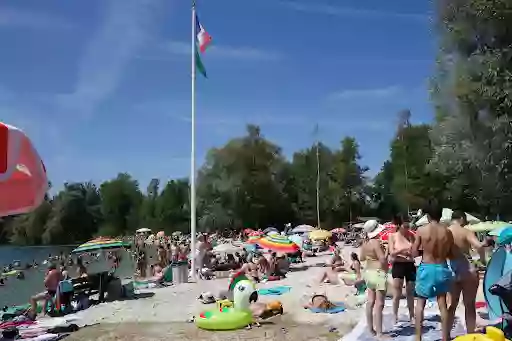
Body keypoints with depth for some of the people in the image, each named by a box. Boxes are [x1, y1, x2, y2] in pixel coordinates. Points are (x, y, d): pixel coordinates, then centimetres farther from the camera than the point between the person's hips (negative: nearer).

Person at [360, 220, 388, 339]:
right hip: (378, 273, -9)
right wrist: (386, 251, -7)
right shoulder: (376, 242, -19)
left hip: (368, 273, 9)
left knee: (370, 302, 13)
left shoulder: (365, 243, 7)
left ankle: (371, 329, 21)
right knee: (379, 304, -7)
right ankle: (379, 333, -6)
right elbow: (383, 260, -23)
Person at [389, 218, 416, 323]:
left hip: (410, 265, 3)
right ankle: (395, 316, 5)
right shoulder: (392, 236, -2)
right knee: (397, 294, -4)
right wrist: (402, 250, -24)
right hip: (398, 266, -3)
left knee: (410, 292, 14)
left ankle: (411, 315, 26)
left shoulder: (411, 236, 4)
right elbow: (392, 253, -9)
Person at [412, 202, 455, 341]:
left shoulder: (421, 230, -10)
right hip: (442, 269, 2)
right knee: (442, 304, 12)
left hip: (426, 268, -2)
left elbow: (414, 253, -6)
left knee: (420, 303, 9)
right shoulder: (447, 232, -3)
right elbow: (451, 254, 4)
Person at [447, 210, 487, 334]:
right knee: (470, 305, 10)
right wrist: (483, 259, -9)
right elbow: (479, 246, -26)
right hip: (467, 270, -4)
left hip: (450, 270, 4)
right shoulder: (466, 232, -10)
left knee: (451, 305, 16)